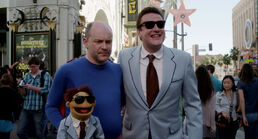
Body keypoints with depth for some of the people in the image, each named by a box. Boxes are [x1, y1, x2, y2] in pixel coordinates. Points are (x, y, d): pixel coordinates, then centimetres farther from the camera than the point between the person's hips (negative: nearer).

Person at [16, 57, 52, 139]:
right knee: (20, 132, 4)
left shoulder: (45, 75, 1)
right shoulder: (27, 76, 13)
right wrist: (22, 88, -8)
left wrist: (32, 87, -18)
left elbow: (46, 90, -11)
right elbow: (24, 94, 13)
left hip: (39, 108, -4)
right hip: (26, 107, 5)